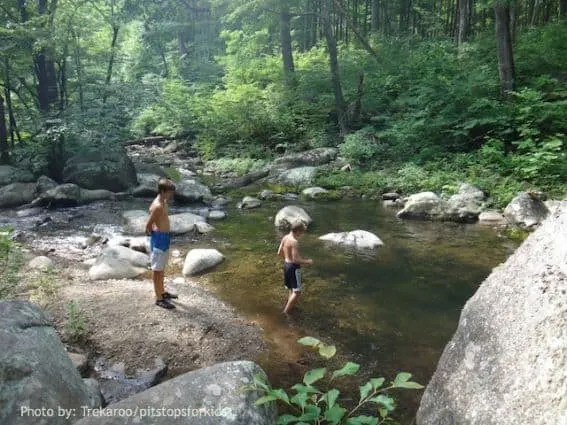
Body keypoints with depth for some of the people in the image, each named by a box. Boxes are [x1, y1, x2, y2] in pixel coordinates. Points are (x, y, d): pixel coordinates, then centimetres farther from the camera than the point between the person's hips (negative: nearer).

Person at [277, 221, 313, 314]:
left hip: (286, 264, 9)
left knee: (292, 289, 23)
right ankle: (286, 311, 4)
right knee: (297, 291, 1)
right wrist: (307, 262, -12)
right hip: (294, 267, -9)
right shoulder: (295, 242, -24)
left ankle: (292, 305, 35)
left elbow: (279, 253, 10)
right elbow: (295, 259, -25)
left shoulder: (285, 237, 2)